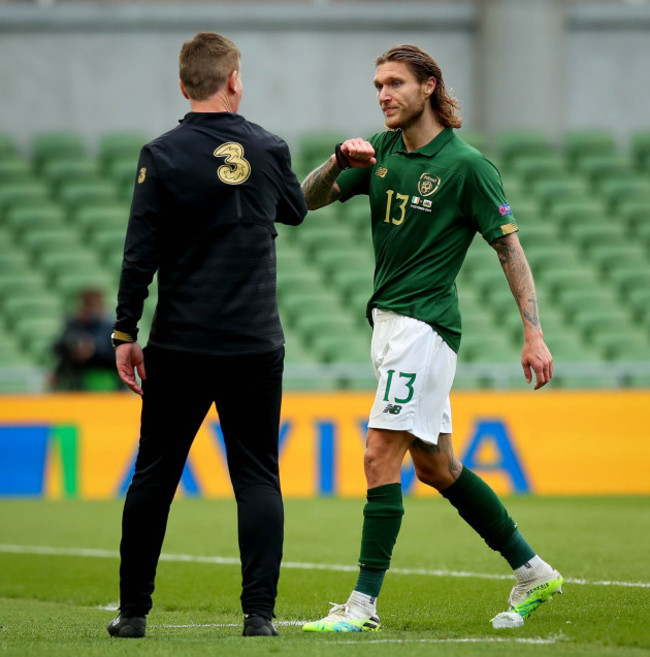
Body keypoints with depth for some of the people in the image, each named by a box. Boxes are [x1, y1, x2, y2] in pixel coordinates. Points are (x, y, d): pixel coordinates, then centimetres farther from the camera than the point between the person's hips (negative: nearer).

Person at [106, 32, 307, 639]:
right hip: (255, 344, 1)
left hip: (180, 345, -1)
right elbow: (295, 211, 21)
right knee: (258, 479, 5)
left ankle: (133, 610, 12)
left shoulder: (163, 156, -5)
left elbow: (140, 253, -6)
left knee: (154, 475, 9)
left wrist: (125, 332, 0)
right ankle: (258, 611, -5)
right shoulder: (268, 149, 1)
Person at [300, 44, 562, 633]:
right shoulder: (381, 152, 9)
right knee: (434, 466, 14)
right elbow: (311, 199, 9)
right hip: (388, 320, 8)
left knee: (381, 456, -13)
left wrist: (534, 333, -12)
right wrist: (339, 162, -12)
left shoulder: (466, 165, -10)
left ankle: (364, 604, -11)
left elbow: (510, 248, -8)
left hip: (424, 325, -8)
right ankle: (532, 572, 25)